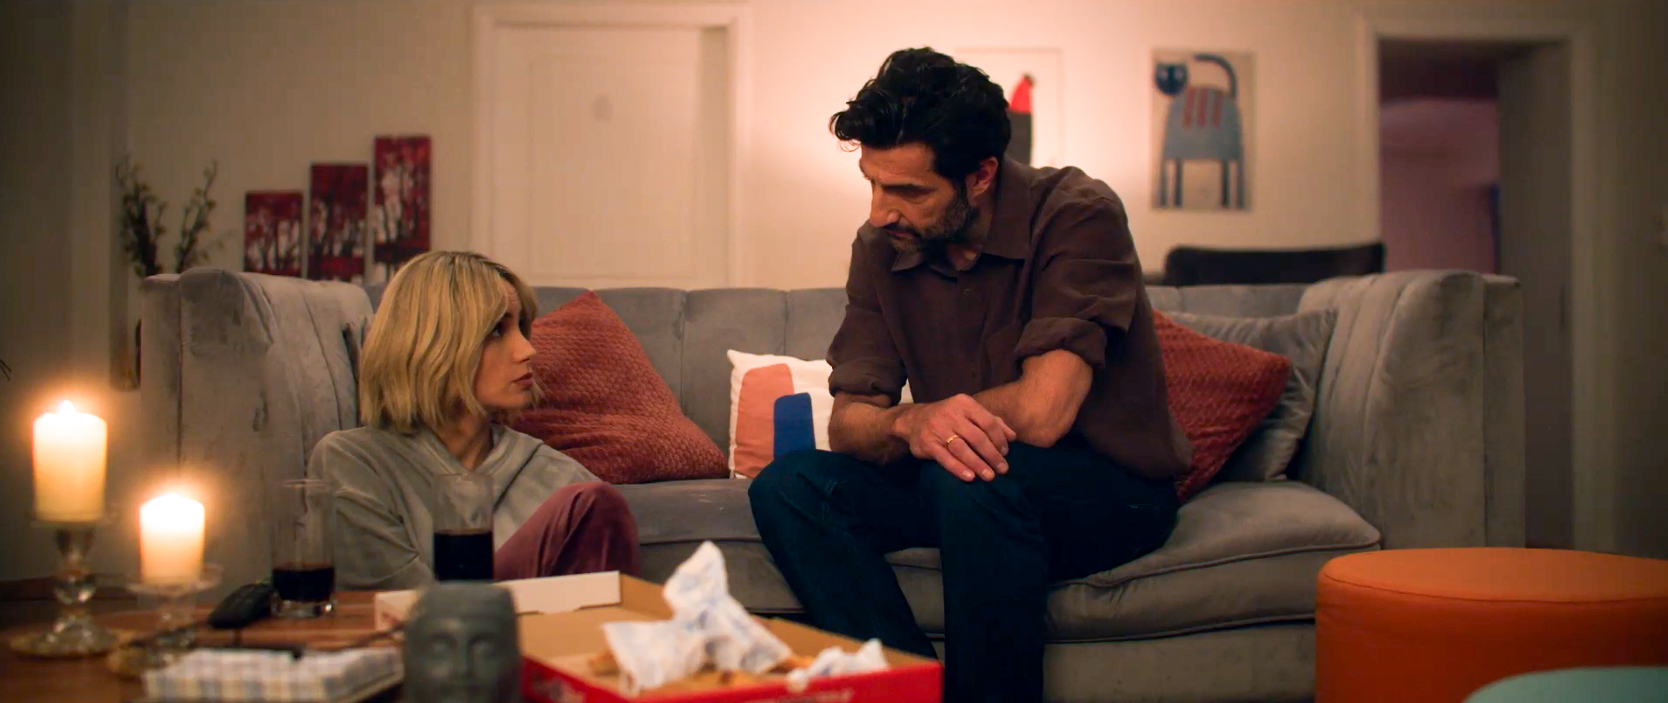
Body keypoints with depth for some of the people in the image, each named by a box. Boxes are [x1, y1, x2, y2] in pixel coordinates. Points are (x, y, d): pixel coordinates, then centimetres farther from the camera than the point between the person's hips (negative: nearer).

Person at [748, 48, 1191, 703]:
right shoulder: (881, 247, -1)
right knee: (789, 487, -15)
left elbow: (1041, 413, -29)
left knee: (971, 479, -36)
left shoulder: (1079, 215, -19)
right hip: (960, 486, 6)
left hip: (1114, 488, -5)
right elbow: (847, 422, -5)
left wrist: (916, 415, -13)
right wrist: (910, 426, -29)